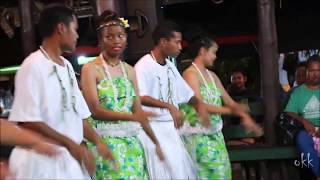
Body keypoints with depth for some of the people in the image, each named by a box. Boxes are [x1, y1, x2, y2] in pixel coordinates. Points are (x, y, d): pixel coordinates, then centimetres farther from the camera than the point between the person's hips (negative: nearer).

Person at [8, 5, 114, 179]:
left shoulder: (67, 66, 11)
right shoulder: (34, 65, -13)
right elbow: (27, 121, -18)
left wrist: (98, 141, 1)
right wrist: (70, 143, -17)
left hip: (70, 157, 7)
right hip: (43, 159, -7)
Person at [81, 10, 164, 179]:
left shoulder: (129, 70, 11)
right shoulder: (91, 69, -4)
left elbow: (138, 110, 10)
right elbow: (95, 110, -14)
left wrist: (155, 141, 5)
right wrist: (131, 116, -25)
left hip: (131, 142, 5)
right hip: (105, 142, -4)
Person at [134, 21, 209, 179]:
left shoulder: (170, 67, 10)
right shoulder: (143, 66, -14)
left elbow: (186, 93, 20)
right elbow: (139, 98, -29)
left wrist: (199, 104, 0)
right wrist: (169, 106, -35)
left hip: (170, 128, 8)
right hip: (152, 128, -8)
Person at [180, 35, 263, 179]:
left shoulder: (212, 75, 13)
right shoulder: (190, 74, -12)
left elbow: (228, 101, 12)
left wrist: (245, 116, -5)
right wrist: (230, 110, -15)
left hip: (215, 134, 8)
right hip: (198, 135, -8)